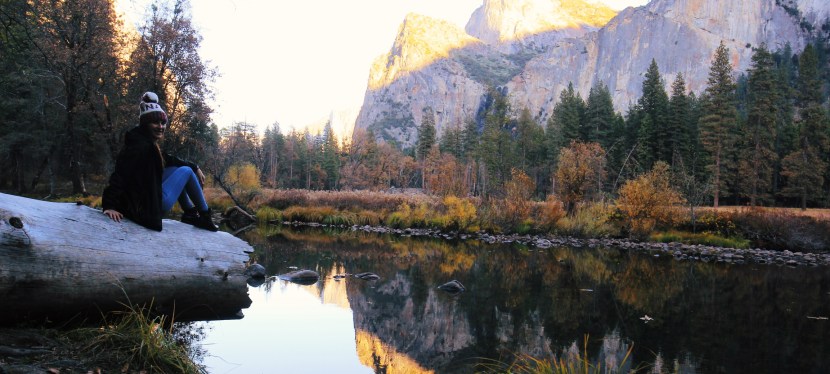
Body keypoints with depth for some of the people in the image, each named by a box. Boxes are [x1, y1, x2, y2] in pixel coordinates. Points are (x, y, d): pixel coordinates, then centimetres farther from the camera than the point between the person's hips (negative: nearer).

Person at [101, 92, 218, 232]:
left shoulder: (149, 143, 9)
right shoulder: (141, 146, -21)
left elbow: (168, 159, 22)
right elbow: (121, 173, -30)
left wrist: (195, 167, 20)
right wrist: (109, 205, -37)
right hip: (149, 205, -10)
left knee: (176, 168, 22)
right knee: (186, 171, 4)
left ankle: (190, 212, 27)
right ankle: (205, 217, 13)